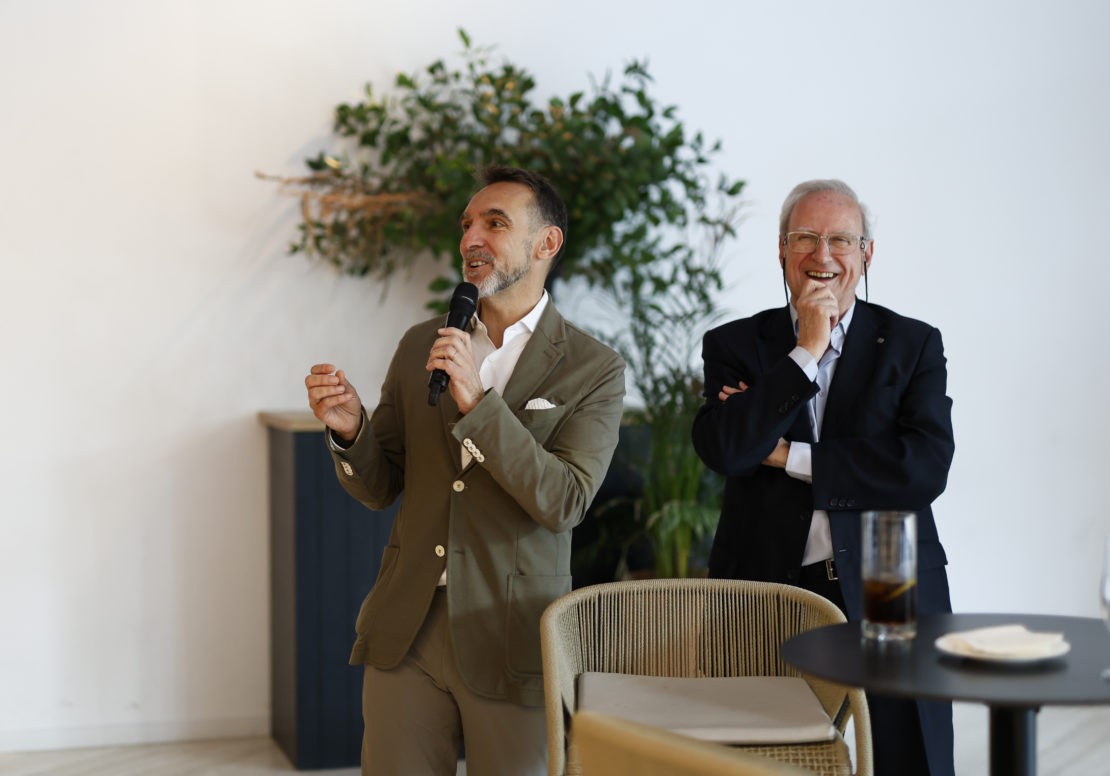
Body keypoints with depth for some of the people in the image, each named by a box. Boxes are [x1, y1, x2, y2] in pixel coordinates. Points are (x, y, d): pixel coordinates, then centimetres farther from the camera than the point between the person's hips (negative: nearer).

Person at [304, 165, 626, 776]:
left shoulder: (594, 370, -5)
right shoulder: (420, 346, 8)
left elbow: (564, 503, -16)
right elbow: (379, 488, 11)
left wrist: (478, 403, -23)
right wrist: (348, 428, -11)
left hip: (510, 643, -3)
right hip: (405, 633, 3)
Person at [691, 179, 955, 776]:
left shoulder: (914, 345, 5)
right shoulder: (734, 345, 6)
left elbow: (927, 466, -10)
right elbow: (722, 450, -12)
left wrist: (785, 454, -10)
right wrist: (806, 352, -11)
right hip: (768, 591, 0)